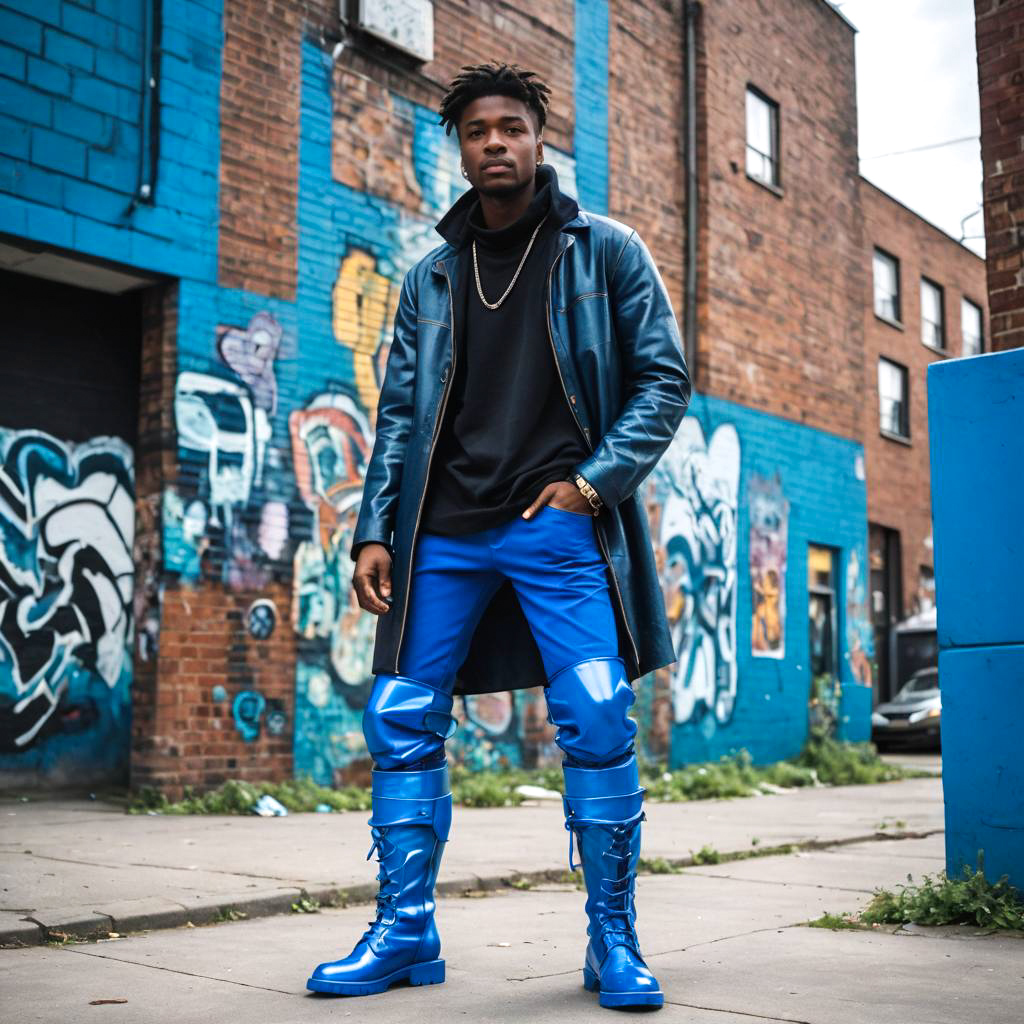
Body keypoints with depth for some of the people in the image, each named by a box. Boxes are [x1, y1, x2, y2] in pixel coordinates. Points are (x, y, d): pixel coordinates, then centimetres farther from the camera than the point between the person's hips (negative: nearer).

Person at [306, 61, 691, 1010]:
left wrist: (596, 479, -8)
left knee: (598, 724, -9)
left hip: (560, 526, -3)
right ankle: (404, 933, 13)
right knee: (402, 723, 0)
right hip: (445, 534, 4)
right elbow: (398, 414, 14)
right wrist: (374, 531, 4)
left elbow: (663, 379, 4)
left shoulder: (604, 250, 8)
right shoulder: (431, 275, 16)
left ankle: (613, 940, 7)